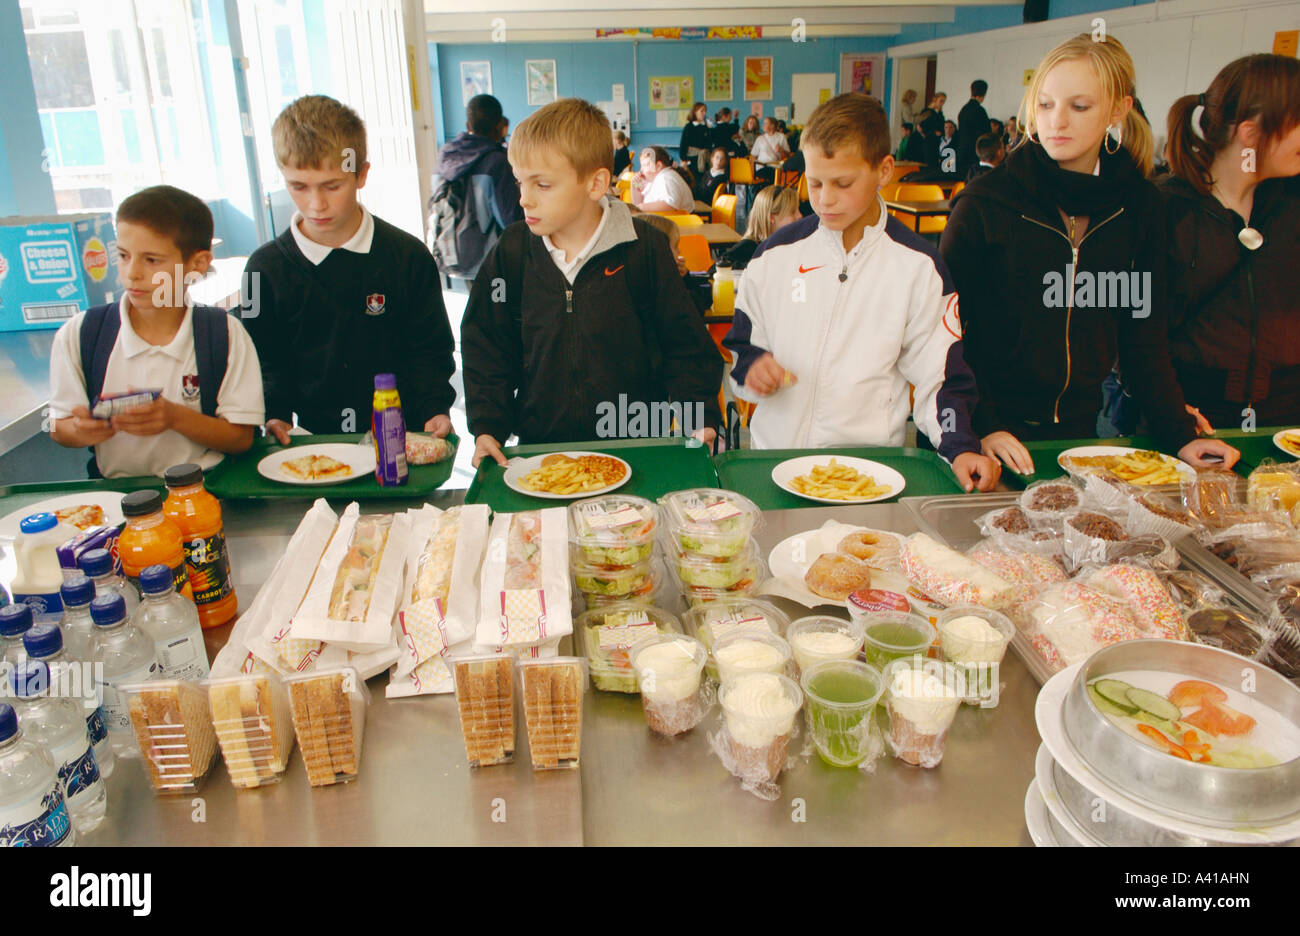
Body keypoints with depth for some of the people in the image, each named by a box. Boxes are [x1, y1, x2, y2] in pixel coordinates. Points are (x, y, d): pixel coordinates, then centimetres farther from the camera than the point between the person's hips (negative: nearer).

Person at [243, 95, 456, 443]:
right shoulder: (266, 267, 5)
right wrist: (275, 416, -5)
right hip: (312, 438, 2)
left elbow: (429, 350, 8)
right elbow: (266, 361, 12)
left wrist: (434, 411, -7)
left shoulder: (409, 257, 3)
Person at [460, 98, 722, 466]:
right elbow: (486, 347, 11)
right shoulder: (511, 252, 4)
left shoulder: (644, 248, -3)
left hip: (636, 446, -1)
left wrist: (700, 420, -4)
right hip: (539, 445, 2)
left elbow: (683, 344, 4)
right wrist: (488, 427, 2)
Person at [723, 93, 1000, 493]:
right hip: (775, 454, 1)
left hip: (873, 465, -1)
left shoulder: (918, 265, 4)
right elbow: (740, 345, 16)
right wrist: (751, 367, -6)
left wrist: (961, 446, -9)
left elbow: (939, 375, 5)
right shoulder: (777, 254, 7)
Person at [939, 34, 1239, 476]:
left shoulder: (1139, 206, 1)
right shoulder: (986, 203, -11)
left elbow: (1144, 338, 7)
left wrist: (1180, 436, 0)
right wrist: (982, 427, -19)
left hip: (1078, 427, 4)